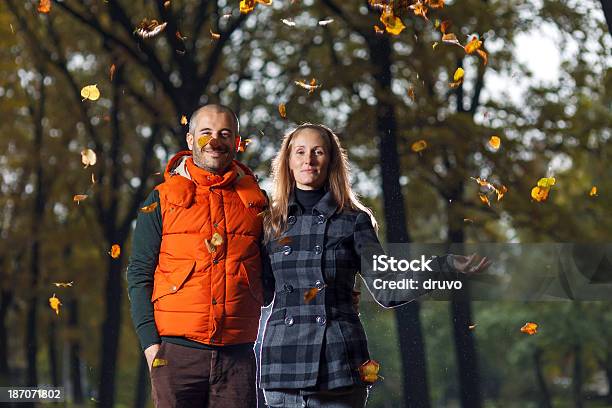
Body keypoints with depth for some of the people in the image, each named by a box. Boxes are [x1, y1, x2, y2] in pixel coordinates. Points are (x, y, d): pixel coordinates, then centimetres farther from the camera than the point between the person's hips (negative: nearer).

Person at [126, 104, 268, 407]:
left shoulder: (255, 201, 12)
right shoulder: (162, 200, 6)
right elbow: (139, 275, 4)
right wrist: (150, 342, -6)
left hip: (239, 356, 2)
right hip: (176, 354, -2)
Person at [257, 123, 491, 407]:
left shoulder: (354, 221, 6)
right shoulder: (271, 221, 11)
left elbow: (386, 291, 0)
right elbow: (263, 293, 7)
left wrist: (447, 267, -9)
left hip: (338, 362, -1)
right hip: (283, 361, 1)